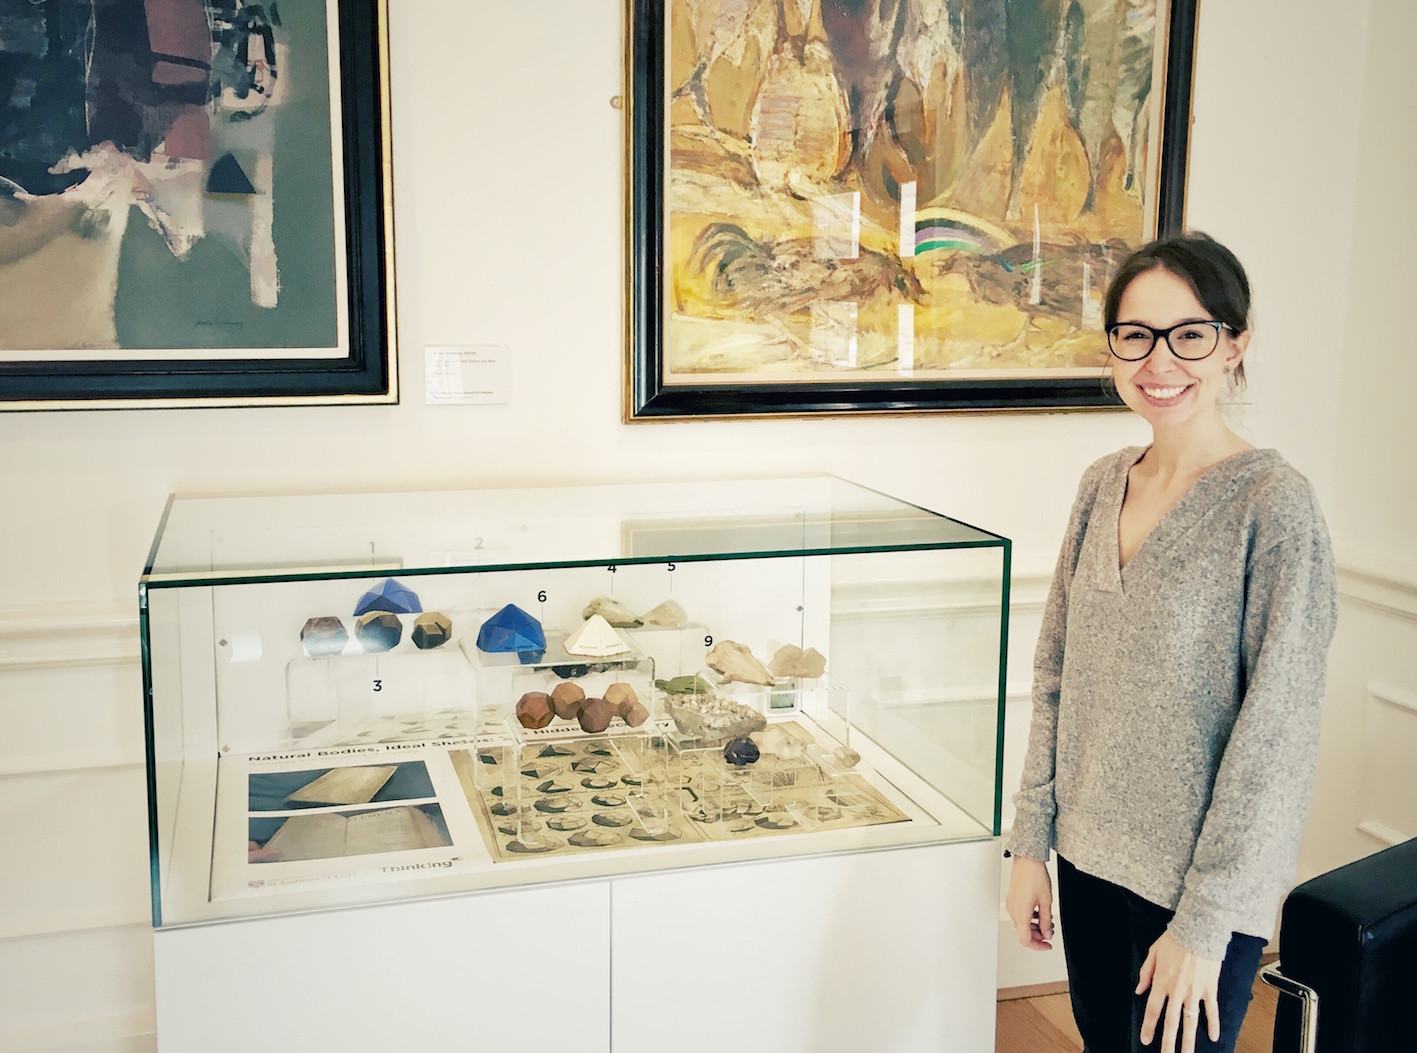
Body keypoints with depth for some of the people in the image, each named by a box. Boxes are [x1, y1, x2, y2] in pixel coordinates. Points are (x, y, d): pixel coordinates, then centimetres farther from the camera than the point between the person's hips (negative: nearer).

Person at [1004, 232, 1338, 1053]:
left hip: (1202, 890, -5)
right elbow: (1057, 676, 7)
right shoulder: (1104, 485, 2)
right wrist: (1031, 843, 5)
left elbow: (1276, 734, -17)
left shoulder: (1274, 506, -16)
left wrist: (1203, 925, -15)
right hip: (1089, 862, 6)